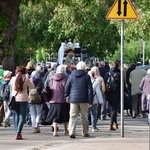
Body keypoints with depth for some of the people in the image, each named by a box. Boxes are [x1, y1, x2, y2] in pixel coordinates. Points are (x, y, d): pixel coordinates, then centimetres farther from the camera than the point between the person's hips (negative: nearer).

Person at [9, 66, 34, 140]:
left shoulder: (13, 79, -2)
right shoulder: (25, 79, -7)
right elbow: (32, 86, 7)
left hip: (14, 99, 2)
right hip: (23, 100, -2)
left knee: (16, 117, 12)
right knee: (22, 117, 1)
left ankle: (18, 133, 8)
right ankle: (18, 133, -11)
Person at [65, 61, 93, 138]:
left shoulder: (71, 76, 4)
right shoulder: (87, 77, -2)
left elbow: (67, 87, 7)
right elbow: (90, 89, -3)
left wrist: (66, 96, 20)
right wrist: (90, 101, -1)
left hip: (73, 100, 1)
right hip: (84, 100, -1)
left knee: (73, 116, -1)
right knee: (84, 117, 10)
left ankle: (71, 132, -14)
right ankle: (85, 132, 17)